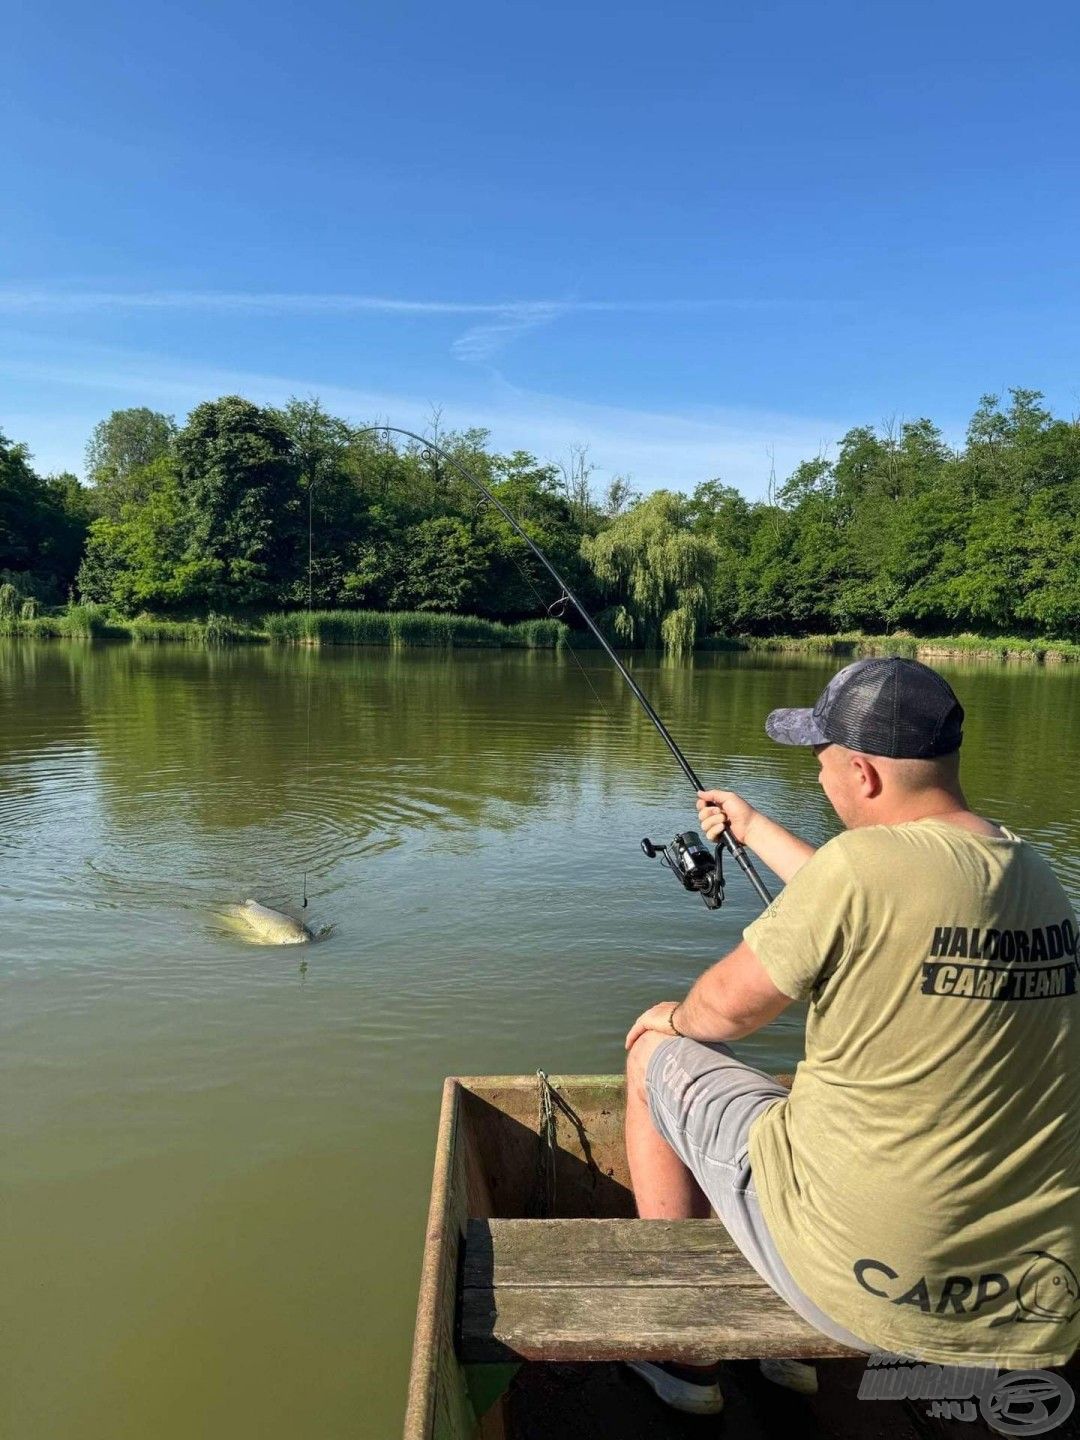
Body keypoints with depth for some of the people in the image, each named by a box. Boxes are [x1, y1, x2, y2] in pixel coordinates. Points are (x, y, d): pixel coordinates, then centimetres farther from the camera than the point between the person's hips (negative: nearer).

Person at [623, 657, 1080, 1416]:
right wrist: (754, 829, 28)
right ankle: (796, 1351, 43)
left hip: (868, 1289, -7)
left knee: (657, 1057, 12)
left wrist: (675, 1019, 12)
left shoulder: (862, 862, -23)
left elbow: (729, 1008, -11)